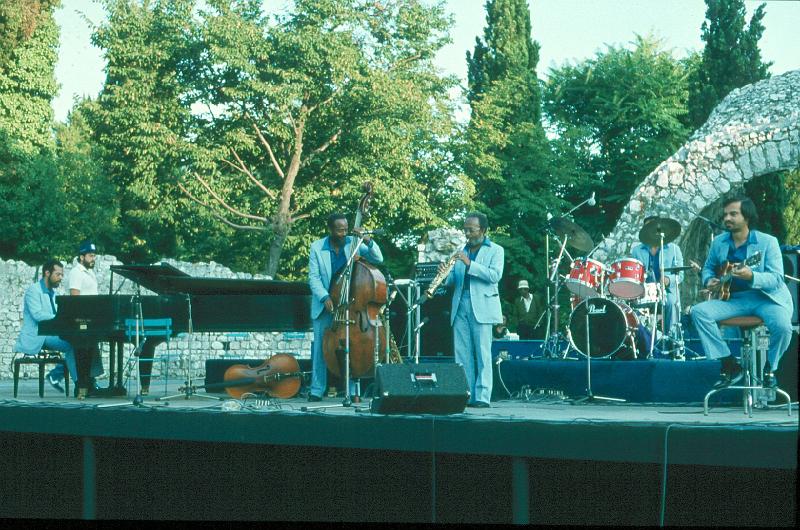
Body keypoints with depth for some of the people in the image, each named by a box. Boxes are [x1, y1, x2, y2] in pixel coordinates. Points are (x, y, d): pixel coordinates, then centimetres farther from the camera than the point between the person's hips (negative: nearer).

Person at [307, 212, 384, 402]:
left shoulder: (353, 244, 1)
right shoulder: (317, 247, -1)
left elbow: (378, 259, -3)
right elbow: (314, 277, -3)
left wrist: (367, 240, -18)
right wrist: (325, 297, -16)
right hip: (324, 305, 0)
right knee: (320, 346, 1)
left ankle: (352, 391, 1)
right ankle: (316, 390, 8)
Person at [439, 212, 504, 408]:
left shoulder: (495, 250, 5)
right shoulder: (461, 251, 20)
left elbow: (495, 275, -11)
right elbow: (453, 280, 18)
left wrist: (469, 264, -18)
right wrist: (445, 274, -5)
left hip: (482, 308, -5)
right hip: (460, 308, 5)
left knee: (482, 353, -7)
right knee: (461, 354, 2)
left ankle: (482, 397, -8)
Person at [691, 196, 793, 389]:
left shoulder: (767, 242, -9)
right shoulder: (719, 242, 6)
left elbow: (776, 279, -15)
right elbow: (708, 267, 21)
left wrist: (751, 277, -33)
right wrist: (709, 280, -3)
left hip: (766, 297, -4)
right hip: (733, 299, 4)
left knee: (782, 326, -34)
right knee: (699, 311, -20)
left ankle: (770, 368, 0)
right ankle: (730, 365, -11)